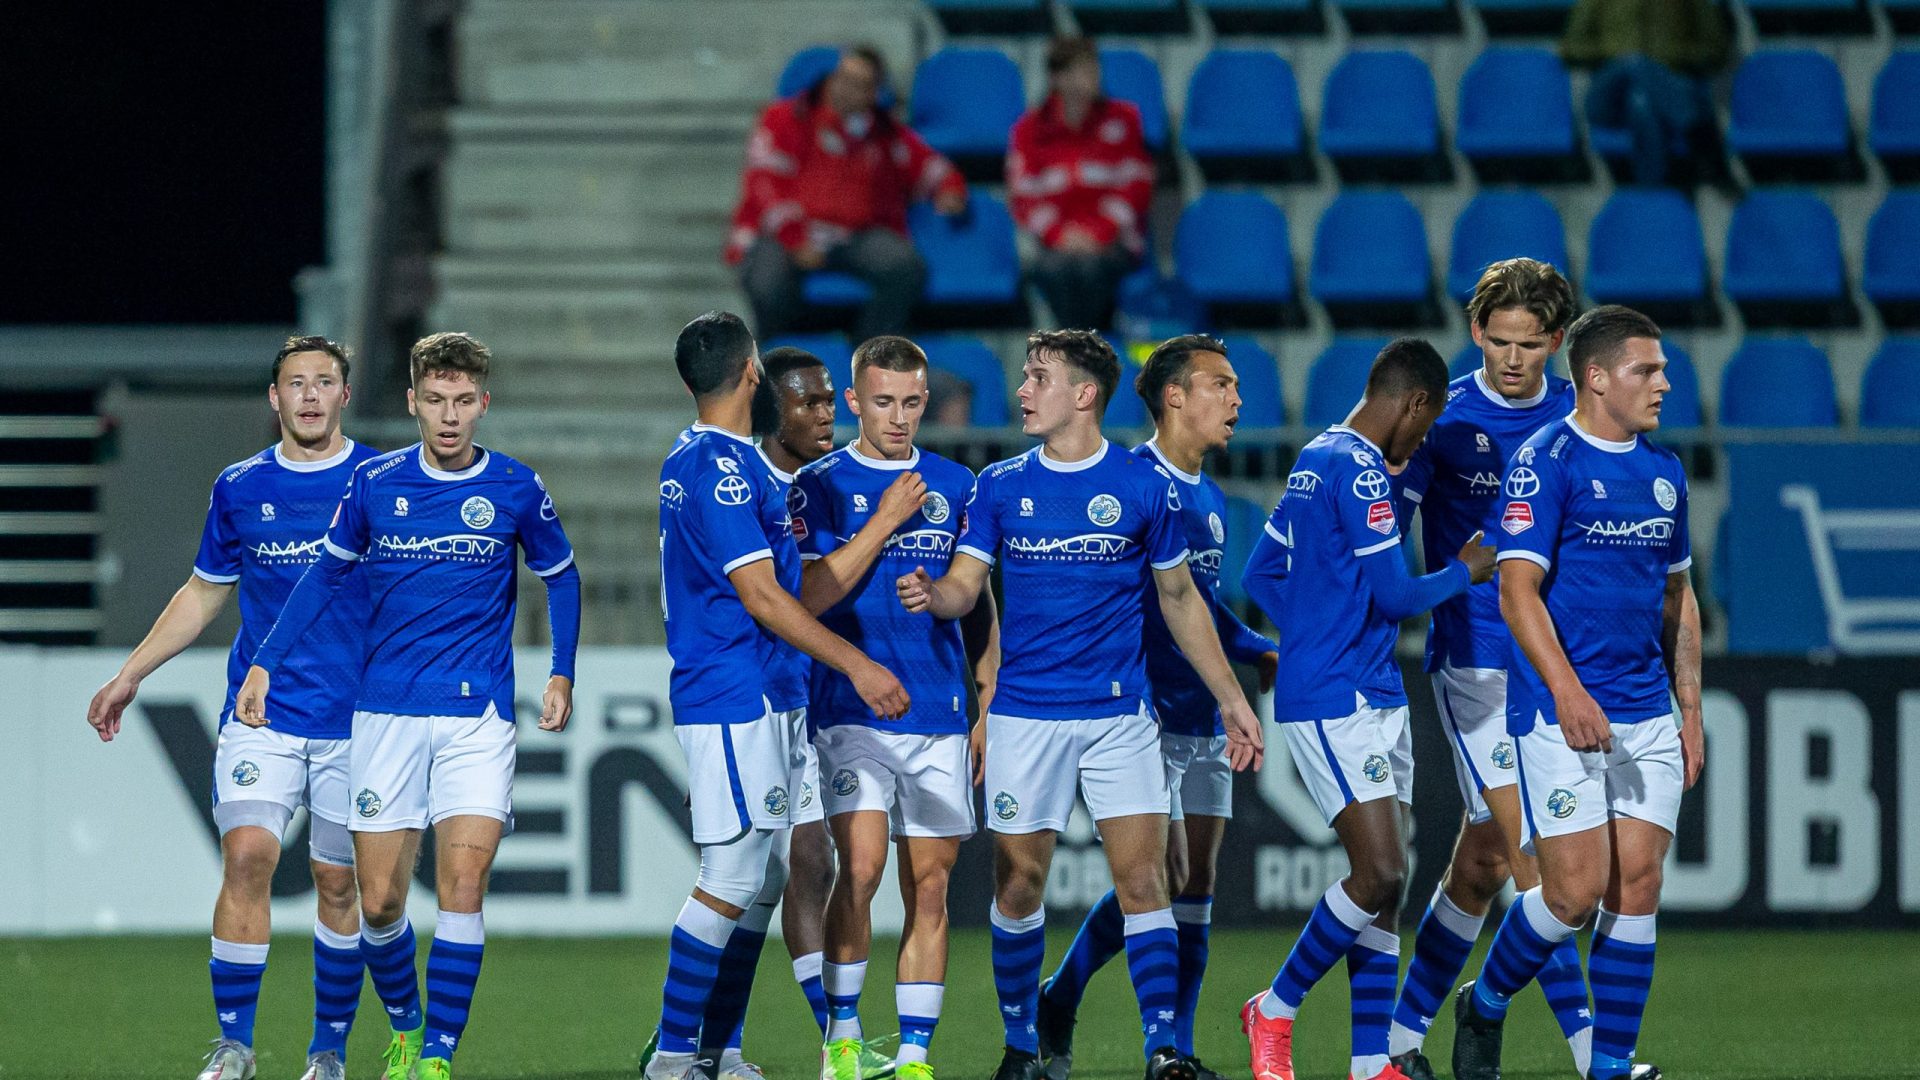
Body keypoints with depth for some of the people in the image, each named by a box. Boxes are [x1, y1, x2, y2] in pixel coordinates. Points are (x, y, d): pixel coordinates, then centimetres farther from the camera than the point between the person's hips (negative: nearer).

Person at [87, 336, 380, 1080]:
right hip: (261, 710, 1)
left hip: (355, 720, -1)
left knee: (338, 882, 4)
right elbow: (203, 594, 18)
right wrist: (129, 677, 17)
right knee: (246, 857, -14)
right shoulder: (239, 489, 6)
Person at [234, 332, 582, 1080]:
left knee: (463, 880, -16)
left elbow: (560, 575, 15)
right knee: (379, 900, 1)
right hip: (387, 712, 2)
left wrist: (561, 674, 8)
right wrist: (266, 665, 11)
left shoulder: (516, 489, -1)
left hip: (477, 715, -2)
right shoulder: (375, 484, 1)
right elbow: (326, 573, 14)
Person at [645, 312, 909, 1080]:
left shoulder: (693, 459, 16)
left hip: (760, 701, 10)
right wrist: (856, 665, -16)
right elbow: (761, 596, -18)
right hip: (736, 702, -10)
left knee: (763, 880, 11)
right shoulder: (723, 468, -15)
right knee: (731, 881, -9)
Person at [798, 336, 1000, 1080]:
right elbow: (812, 596, -10)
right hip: (853, 710, -3)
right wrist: (885, 522, -11)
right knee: (862, 866, -17)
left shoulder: (955, 486, 11)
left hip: (940, 716, 3)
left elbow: (978, 603, 16)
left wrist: (990, 708, 11)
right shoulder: (822, 486, 1)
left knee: (929, 887, 2)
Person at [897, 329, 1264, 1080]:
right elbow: (966, 587, 3)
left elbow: (1180, 598, 10)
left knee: (1142, 879, -9)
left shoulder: (1145, 487, 1)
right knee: (1019, 883, 3)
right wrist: (933, 595, -22)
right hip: (1025, 714, 1)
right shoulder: (1000, 487, 5)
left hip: (1119, 714, -1)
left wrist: (1230, 699, 10)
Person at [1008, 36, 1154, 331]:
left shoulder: (1121, 119, 6)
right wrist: (1060, 235, -15)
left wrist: (1099, 234, -12)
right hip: (1056, 242, 0)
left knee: (1090, 266, -35)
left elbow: (1136, 187, 2)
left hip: (1111, 241, 0)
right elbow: (1025, 197, 2)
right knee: (1055, 268, -35)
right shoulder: (1030, 129, 6)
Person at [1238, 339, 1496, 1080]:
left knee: (1386, 880, 6)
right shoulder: (1360, 471, -14)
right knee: (1381, 872, -14)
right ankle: (1275, 1010, 1)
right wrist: (1465, 572, 1)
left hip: (1371, 698, 10)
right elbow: (1397, 596, -16)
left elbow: (1262, 573, 22)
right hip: (1335, 704, -10)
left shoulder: (1317, 461, 15)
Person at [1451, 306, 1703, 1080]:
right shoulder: (1545, 461, -8)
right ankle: (1485, 1006, 15)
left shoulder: (1663, 471, 13)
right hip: (1563, 715, -6)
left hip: (1647, 717, 6)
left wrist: (1691, 711, 15)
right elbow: (1517, 588, -14)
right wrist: (1566, 690, -23)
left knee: (1637, 886, 1)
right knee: (1578, 889, -10)